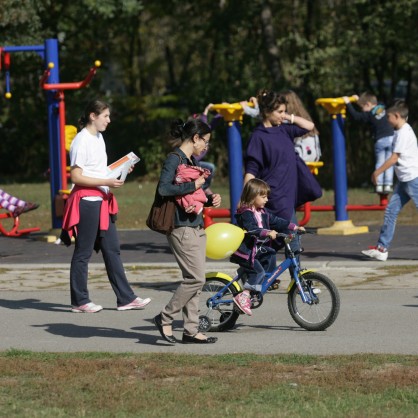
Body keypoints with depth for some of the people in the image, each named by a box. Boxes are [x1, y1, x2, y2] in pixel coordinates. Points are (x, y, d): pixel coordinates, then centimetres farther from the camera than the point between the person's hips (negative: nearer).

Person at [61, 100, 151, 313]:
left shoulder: (98, 138, 15)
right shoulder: (82, 141, -13)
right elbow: (76, 176, -18)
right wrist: (106, 182, -21)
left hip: (102, 201, 9)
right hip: (87, 201, -9)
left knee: (112, 249, 9)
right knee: (83, 252, -1)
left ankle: (125, 298, 11)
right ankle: (79, 301, 6)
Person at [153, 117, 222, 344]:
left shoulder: (192, 160, 17)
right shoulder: (174, 159, -11)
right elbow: (163, 188, -25)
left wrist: (210, 199, 6)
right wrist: (193, 186, -20)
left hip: (196, 227, 10)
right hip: (181, 228, -10)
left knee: (193, 279, 9)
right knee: (196, 279, -11)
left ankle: (191, 330, 12)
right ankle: (165, 318, 1)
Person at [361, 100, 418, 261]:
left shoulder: (404, 132, -16)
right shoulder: (401, 131, 14)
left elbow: (394, 158, -18)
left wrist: (377, 172, -11)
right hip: (404, 180, 10)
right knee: (391, 211, 5)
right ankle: (382, 248, 5)